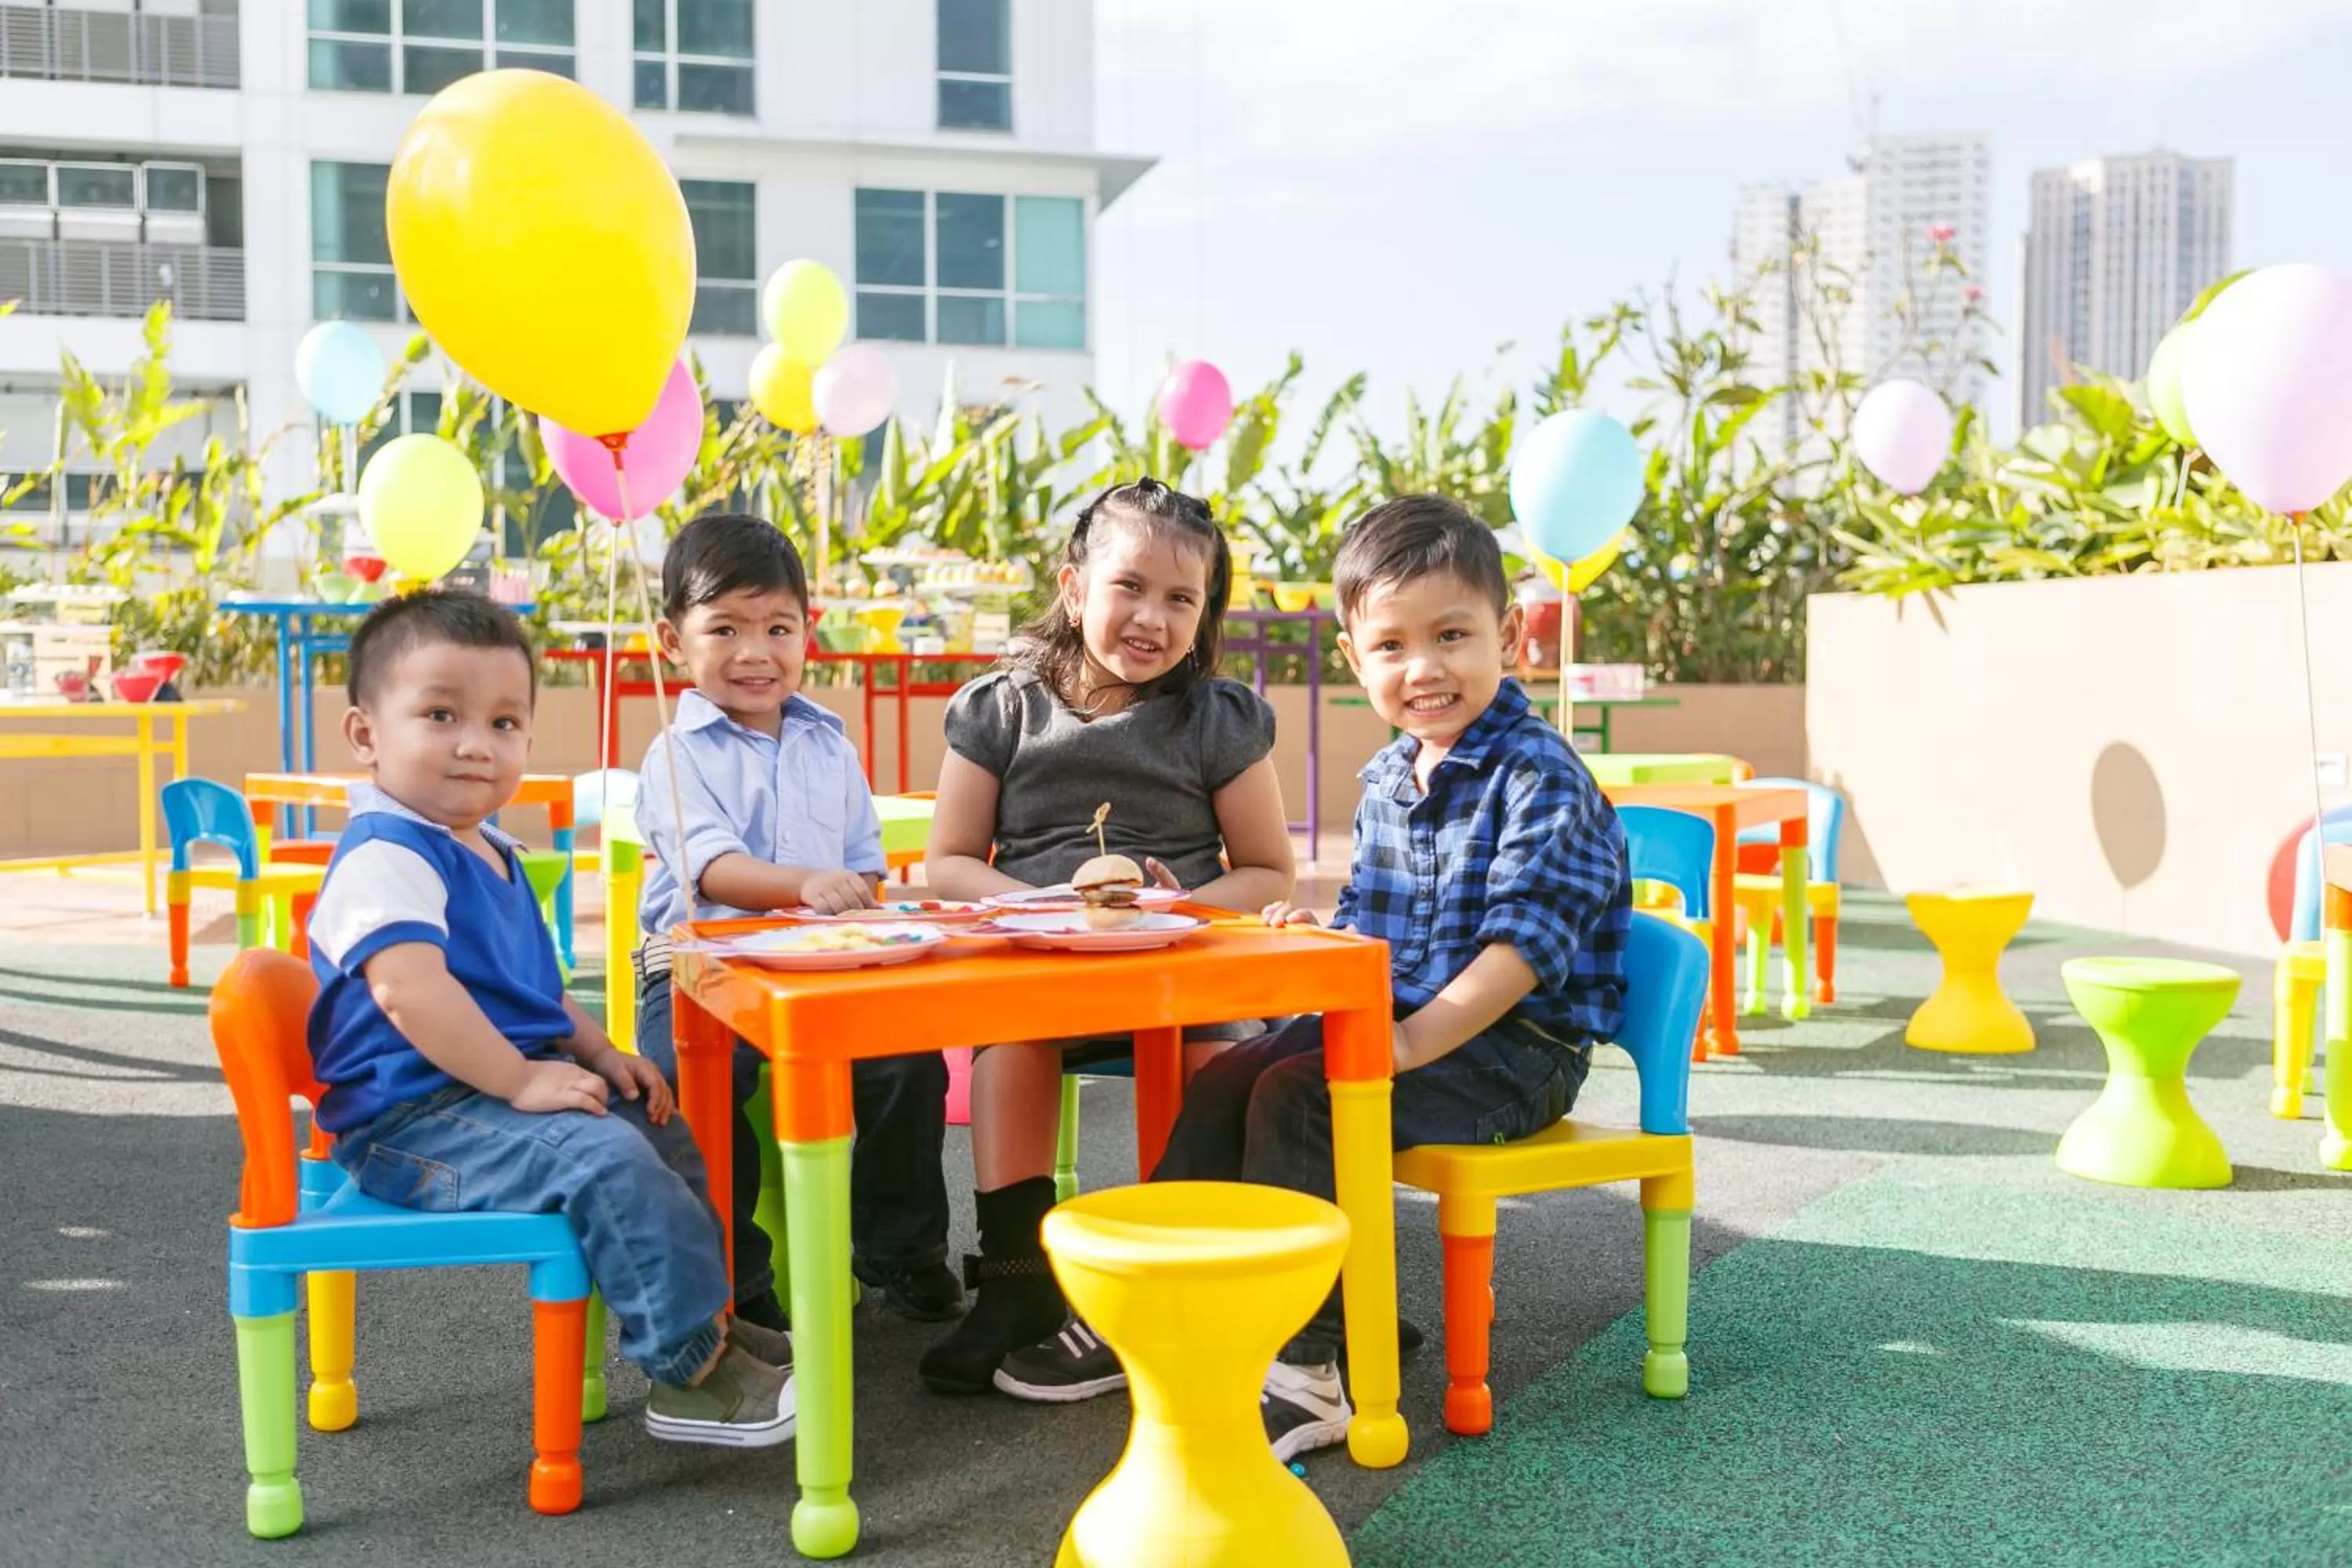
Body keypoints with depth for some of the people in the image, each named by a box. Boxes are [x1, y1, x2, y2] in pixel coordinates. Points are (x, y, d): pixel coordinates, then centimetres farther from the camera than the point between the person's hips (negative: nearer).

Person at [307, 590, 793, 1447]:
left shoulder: (491, 855, 16)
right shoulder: (386, 859, -18)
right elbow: (409, 991, -31)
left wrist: (599, 1053, 10)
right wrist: (519, 1079, -28)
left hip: (499, 1091, 11)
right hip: (415, 1119, -11)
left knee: (664, 1129, 16)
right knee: (605, 1158, -27)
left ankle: (702, 1316, 24)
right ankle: (693, 1372, -18)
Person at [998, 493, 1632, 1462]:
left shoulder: (1539, 777, -16)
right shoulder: (1387, 777, 11)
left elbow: (1525, 941, -24)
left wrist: (1415, 1041, -32)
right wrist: (1318, 933, -1)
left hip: (1506, 1045, -8)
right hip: (1387, 1019, 9)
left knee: (1295, 1097, -25)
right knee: (1227, 1080, -2)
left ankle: (1304, 1371, -20)